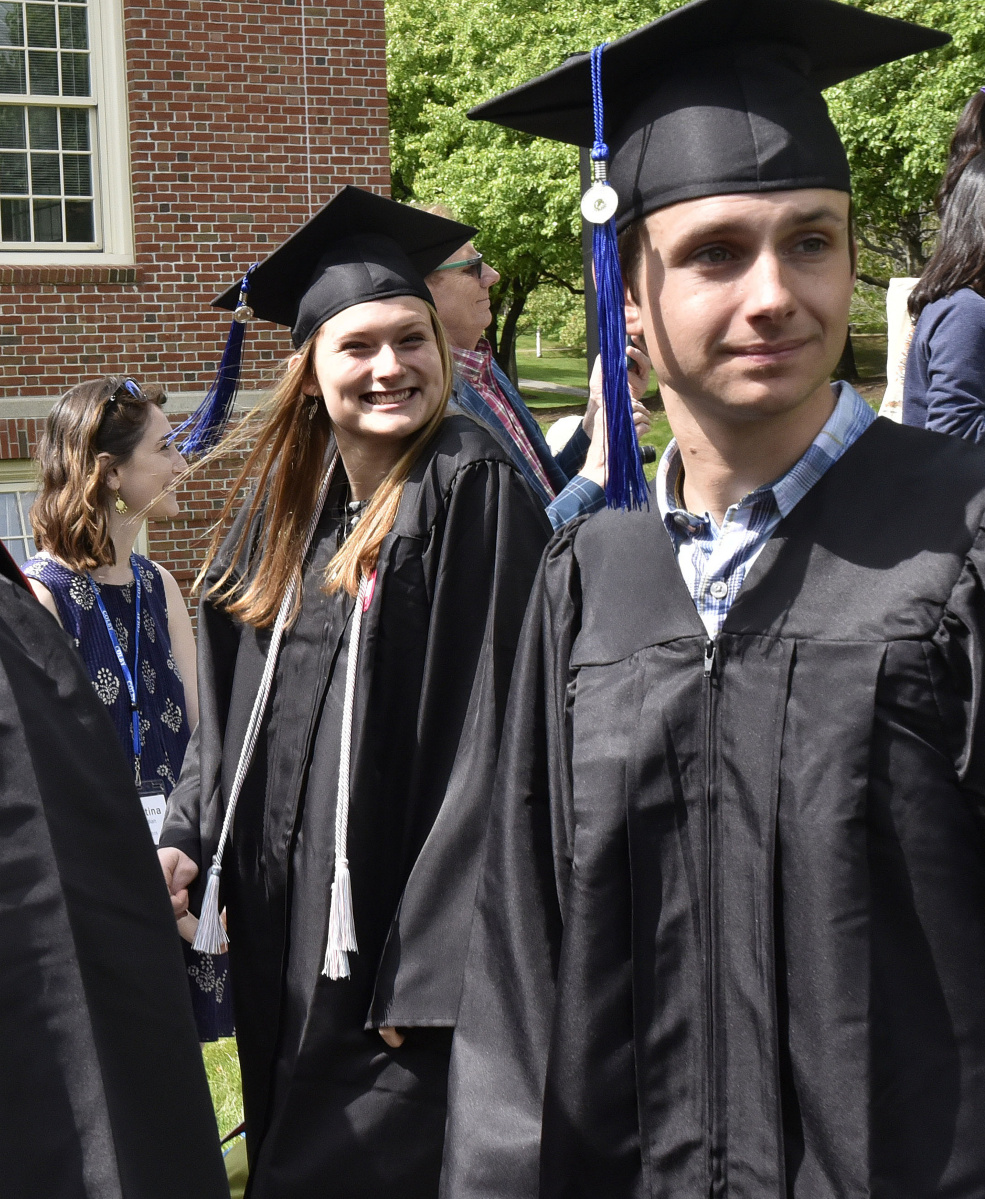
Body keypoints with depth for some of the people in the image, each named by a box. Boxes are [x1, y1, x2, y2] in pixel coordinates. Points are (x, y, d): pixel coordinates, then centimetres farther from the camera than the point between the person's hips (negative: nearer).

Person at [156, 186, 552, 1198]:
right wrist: (187, 839, 1)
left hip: (392, 929, -7)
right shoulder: (284, 508, 9)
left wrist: (427, 972, -19)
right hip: (283, 930, 7)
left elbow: (484, 739, -18)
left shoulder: (470, 491, -14)